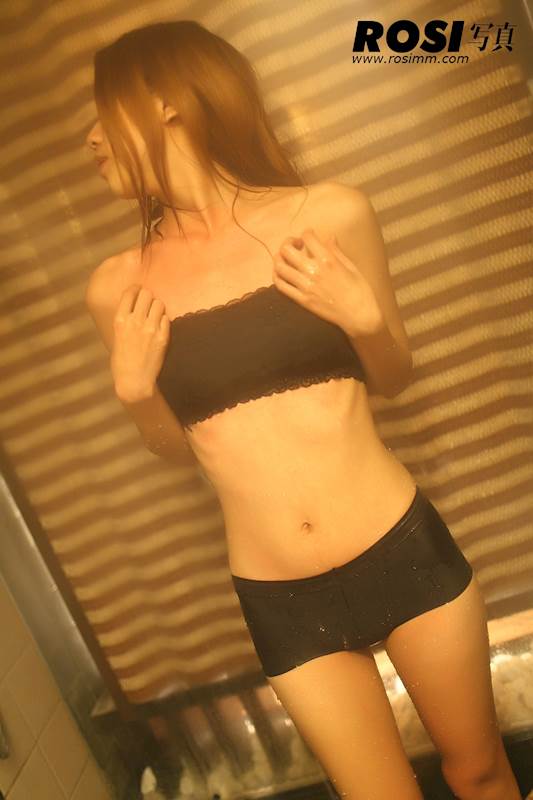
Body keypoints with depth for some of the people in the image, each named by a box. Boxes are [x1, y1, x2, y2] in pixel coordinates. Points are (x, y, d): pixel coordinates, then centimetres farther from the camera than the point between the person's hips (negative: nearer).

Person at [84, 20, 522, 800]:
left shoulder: (330, 215, -8)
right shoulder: (120, 287, -3)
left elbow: (392, 379, 4)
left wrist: (366, 319, -15)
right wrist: (132, 389, -10)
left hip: (404, 550, 0)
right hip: (280, 600, 1)